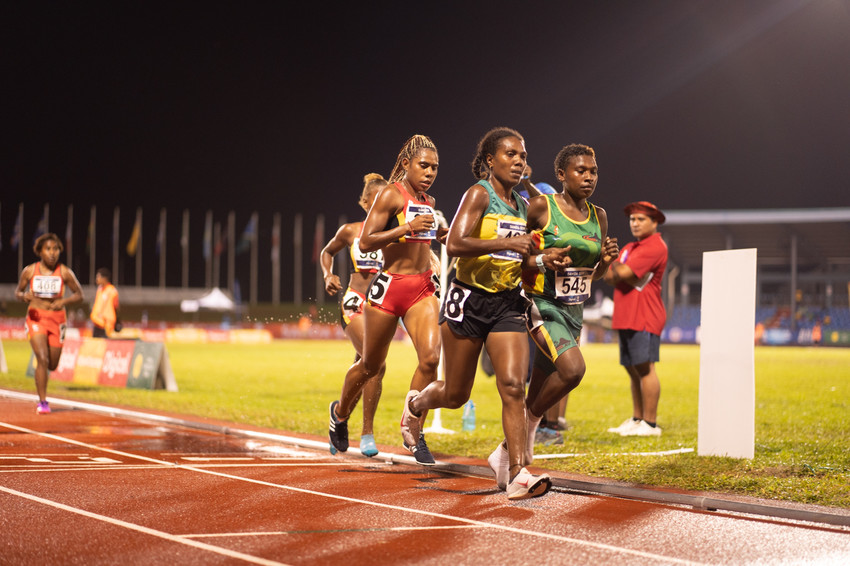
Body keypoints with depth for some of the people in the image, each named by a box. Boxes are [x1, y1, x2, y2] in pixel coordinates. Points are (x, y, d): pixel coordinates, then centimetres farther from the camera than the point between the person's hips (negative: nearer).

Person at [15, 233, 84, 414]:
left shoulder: (65, 273, -7)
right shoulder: (30, 271, -5)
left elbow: (79, 294, 1)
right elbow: (18, 291, 8)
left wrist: (64, 301, -18)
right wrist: (24, 296, -16)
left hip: (57, 319, 2)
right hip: (36, 317, -1)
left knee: (52, 365, 10)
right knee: (42, 360, -18)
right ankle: (43, 402, -10)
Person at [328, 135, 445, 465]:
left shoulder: (428, 201, 12)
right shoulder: (391, 195, -9)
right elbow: (366, 242, -16)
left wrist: (442, 234, 16)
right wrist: (408, 227, -23)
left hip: (422, 289, 5)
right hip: (389, 287, -5)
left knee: (430, 357, -16)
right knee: (370, 366, 10)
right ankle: (340, 413, 39)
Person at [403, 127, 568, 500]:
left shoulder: (522, 206, 12)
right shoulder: (478, 194, -9)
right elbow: (455, 244, -23)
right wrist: (506, 243, -28)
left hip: (508, 304, 5)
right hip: (469, 299, -5)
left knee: (513, 386, -13)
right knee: (455, 395, 8)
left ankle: (516, 474, -15)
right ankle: (415, 405, 42)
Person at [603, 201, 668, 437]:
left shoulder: (655, 247, -8)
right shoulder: (629, 248, 23)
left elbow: (624, 273, -15)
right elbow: (609, 276, 13)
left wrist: (616, 268, 5)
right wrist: (621, 275, -6)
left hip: (644, 318, -9)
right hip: (625, 317, 9)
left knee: (644, 367, -10)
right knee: (632, 369, 11)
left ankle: (650, 424, -9)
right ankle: (636, 419, 18)